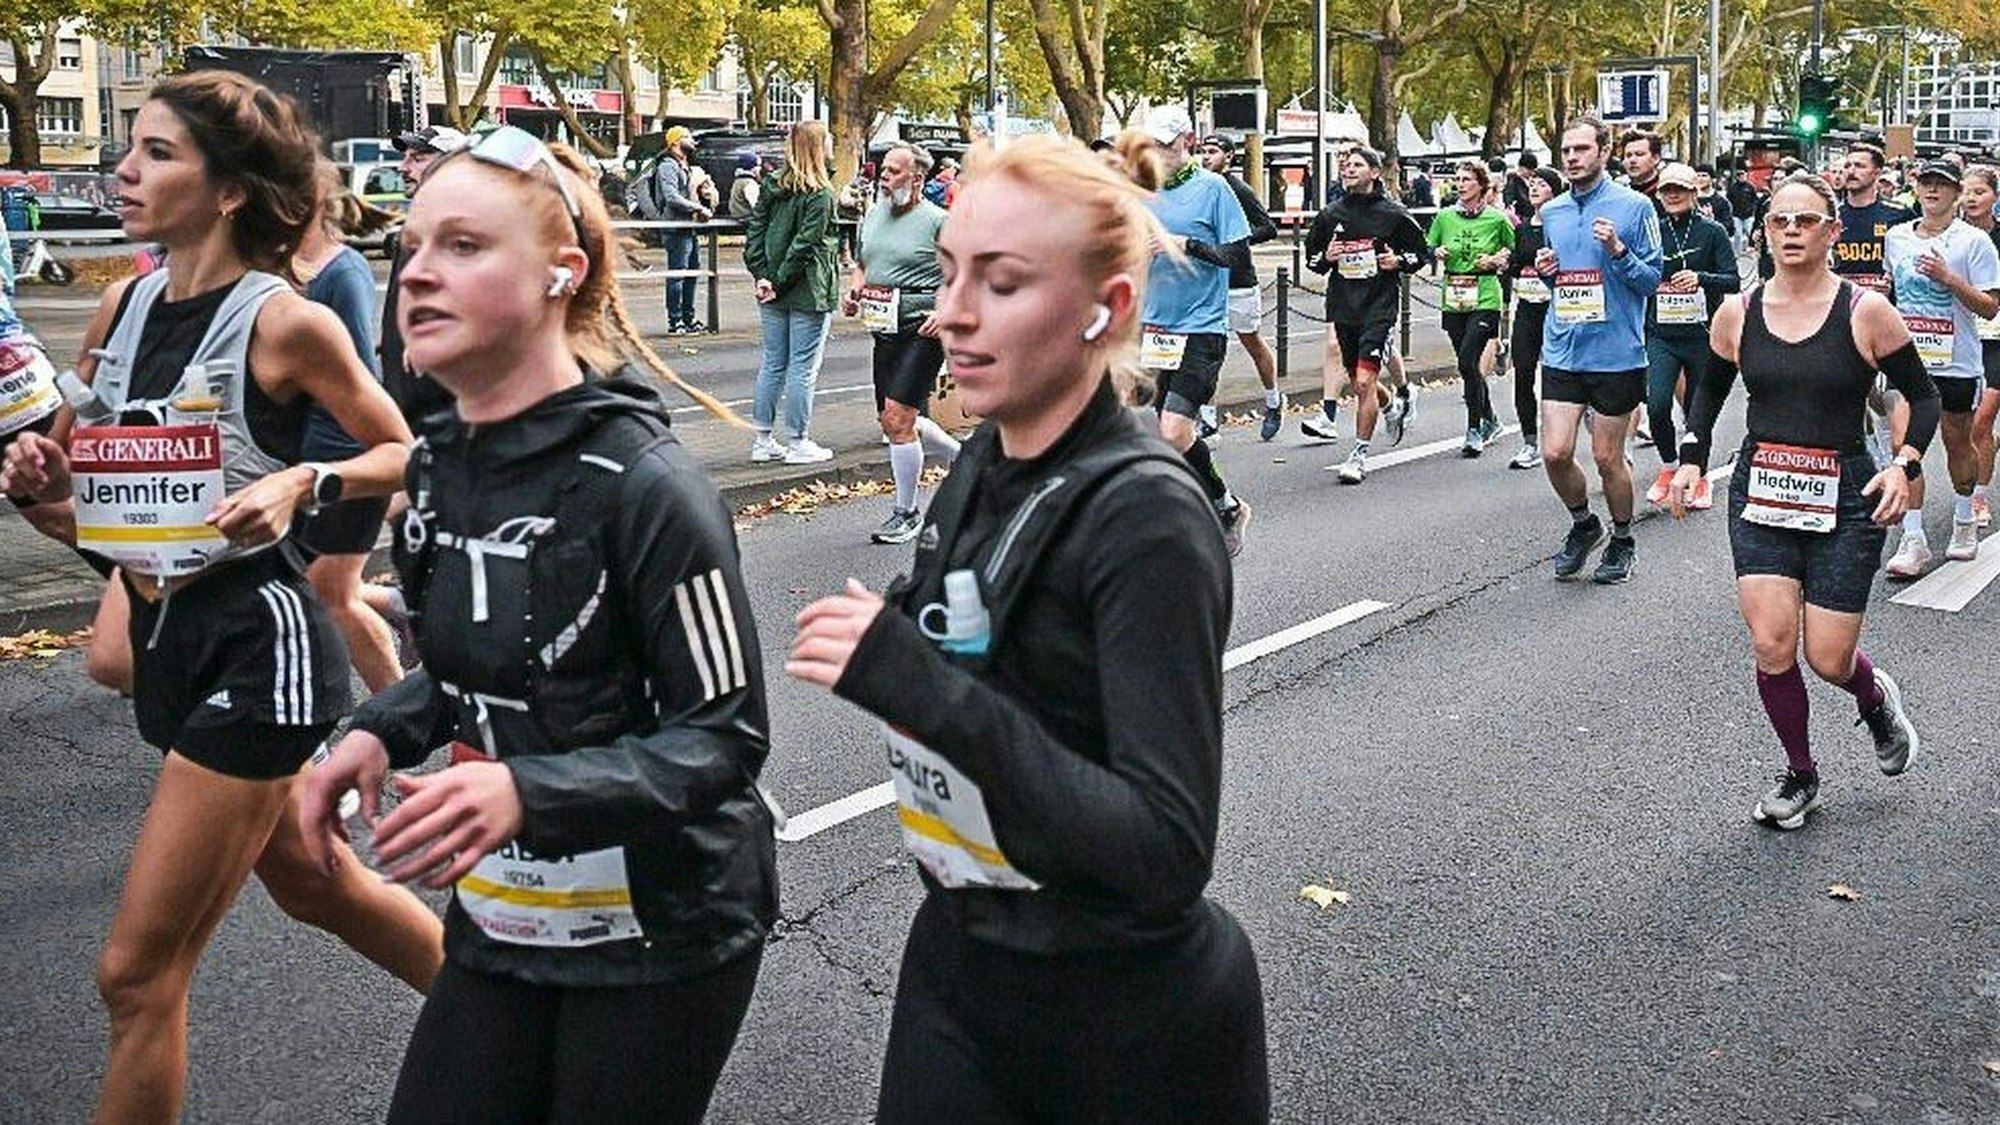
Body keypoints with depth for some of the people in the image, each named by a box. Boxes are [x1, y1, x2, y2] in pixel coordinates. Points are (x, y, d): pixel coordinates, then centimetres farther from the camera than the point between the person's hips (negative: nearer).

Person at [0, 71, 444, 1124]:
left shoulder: (285, 323, -14)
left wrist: (300, 484, -19)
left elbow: (406, 455, -3)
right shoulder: (121, 307, 5)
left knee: (138, 973, -3)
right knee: (315, 885, 24)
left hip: (256, 644, -8)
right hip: (169, 638, 8)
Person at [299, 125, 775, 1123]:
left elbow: (726, 737, -20)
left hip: (657, 934, -6)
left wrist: (527, 792, -33)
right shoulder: (440, 465, 1)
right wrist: (382, 733, -3)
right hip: (500, 919, 7)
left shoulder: (641, 483, -22)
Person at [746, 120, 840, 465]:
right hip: (808, 293, -7)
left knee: (772, 363, 13)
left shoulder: (771, 186, 7)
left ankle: (763, 440, 17)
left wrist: (763, 275, -1)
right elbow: (805, 243, -17)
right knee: (803, 368, 1)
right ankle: (798, 443, 6)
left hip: (773, 293, 7)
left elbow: (754, 232, 4)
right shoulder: (819, 194, -13)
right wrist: (781, 282, -12)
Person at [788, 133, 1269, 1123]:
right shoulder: (983, 463, 1)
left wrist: (927, 687, -31)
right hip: (955, 967, 6)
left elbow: (1169, 848, -27)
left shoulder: (1149, 518, -22)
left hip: (1128, 1017, -6)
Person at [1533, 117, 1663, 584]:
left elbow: (1651, 280, -4)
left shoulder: (1634, 207, -5)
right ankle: (1583, 524, 25)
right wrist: (1545, 270, 0)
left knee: (1608, 458, 4)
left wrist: (1618, 250, -20)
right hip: (1562, 352, 4)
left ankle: (1622, 540, 26)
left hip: (1616, 354, -4)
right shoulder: (1551, 212, 11)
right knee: (1555, 454, -2)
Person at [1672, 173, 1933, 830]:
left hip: (1844, 501, -2)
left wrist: (1905, 464, -12)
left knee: (1828, 660, -3)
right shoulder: (1737, 315, 2)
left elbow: (1923, 397, 3)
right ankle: (1800, 776, 15)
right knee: (1772, 645, -9)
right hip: (1760, 494, 2)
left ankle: (1876, 698, 36)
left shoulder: (1865, 312, -7)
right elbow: (1710, 389, 20)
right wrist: (1692, 456, 7)